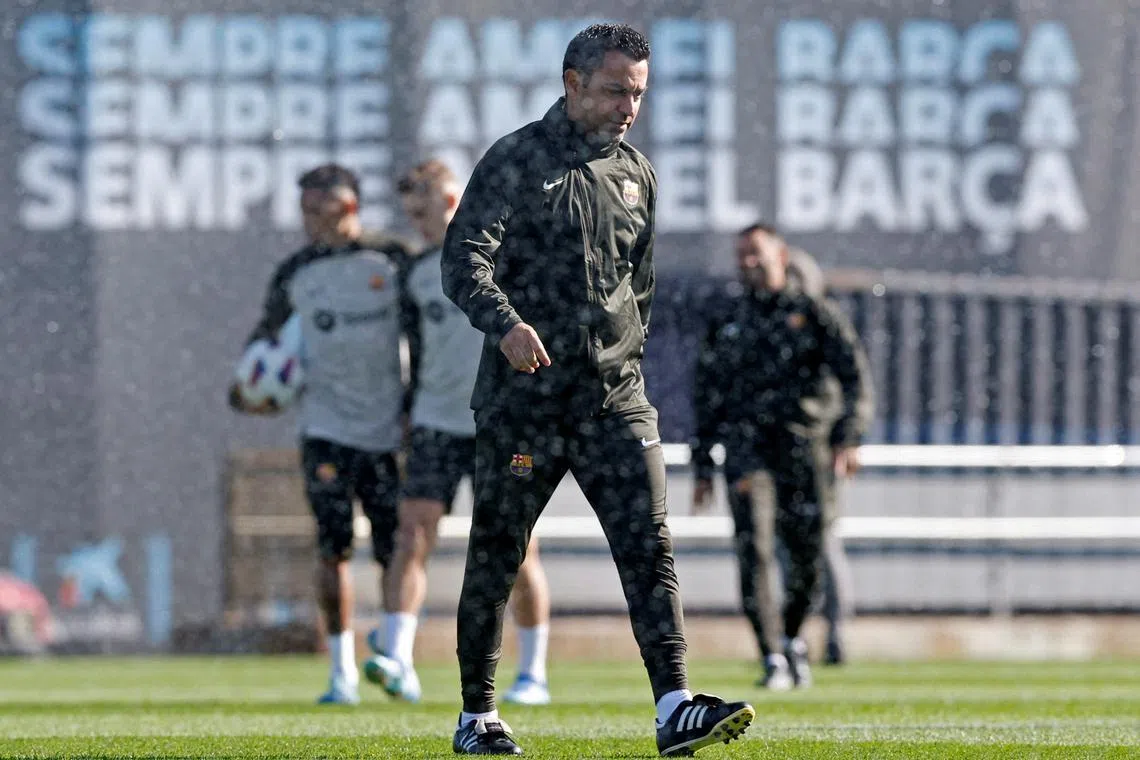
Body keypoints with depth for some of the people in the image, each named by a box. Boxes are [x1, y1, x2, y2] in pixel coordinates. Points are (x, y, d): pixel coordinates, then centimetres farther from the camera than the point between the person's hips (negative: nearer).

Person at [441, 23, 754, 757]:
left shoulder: (637, 174, 14)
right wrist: (506, 323, -32)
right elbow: (464, 258, -15)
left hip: (614, 395, 4)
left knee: (648, 542, -9)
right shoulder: (515, 161, -5)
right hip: (524, 394, -4)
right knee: (496, 554, 5)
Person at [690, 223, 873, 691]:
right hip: (746, 441, 1)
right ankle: (773, 660, -20)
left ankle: (792, 636, 30)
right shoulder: (727, 322, 17)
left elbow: (854, 376, -1)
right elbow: (707, 395, 22)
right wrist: (702, 468, 17)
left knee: (808, 554, 1)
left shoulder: (814, 312, 8)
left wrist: (849, 438, -15)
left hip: (805, 442, -1)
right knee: (754, 547, -17)